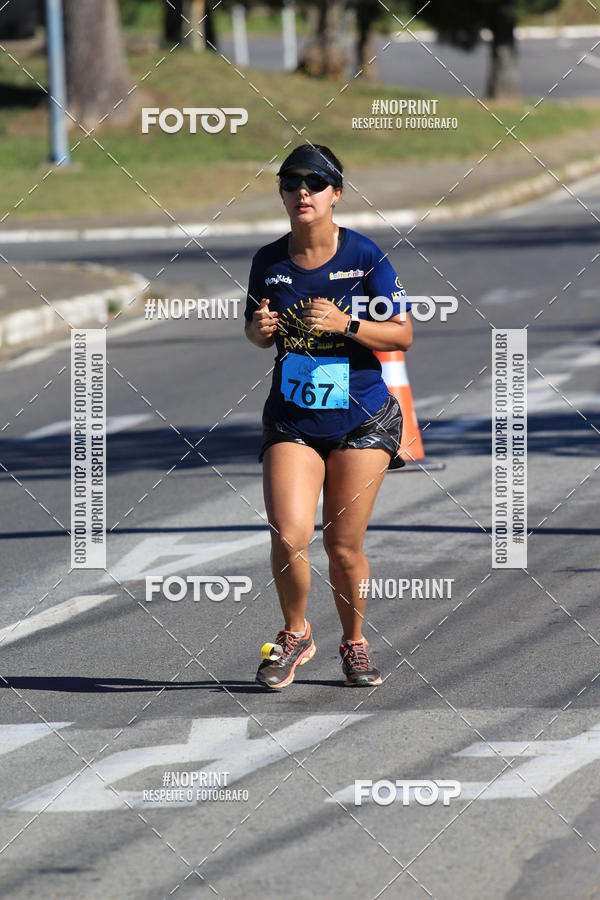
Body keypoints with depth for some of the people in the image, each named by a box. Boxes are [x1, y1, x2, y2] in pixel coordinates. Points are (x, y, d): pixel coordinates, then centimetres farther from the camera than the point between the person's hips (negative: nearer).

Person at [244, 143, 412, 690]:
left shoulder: (364, 255, -8)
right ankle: (295, 635, 11)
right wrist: (260, 328, -8)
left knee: (344, 546, 1)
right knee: (289, 539, -15)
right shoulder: (269, 262, 0)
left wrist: (346, 324, -20)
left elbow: (402, 335, -5)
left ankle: (355, 643, 25)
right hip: (291, 419, 2)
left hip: (363, 419, -1)